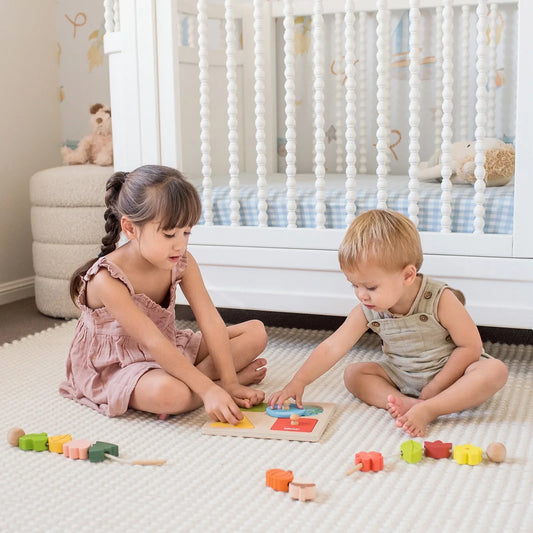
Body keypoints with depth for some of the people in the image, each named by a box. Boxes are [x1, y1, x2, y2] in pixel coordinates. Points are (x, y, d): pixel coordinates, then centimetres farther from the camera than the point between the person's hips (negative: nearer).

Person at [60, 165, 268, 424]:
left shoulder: (182, 262, -9)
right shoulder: (107, 279, -28)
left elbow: (210, 321, -14)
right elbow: (153, 342, -32)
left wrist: (229, 382, -22)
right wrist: (207, 389, -35)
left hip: (171, 352, 7)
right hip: (116, 368, -7)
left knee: (256, 332, -2)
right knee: (168, 393, -41)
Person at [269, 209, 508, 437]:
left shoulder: (440, 300, -25)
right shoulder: (367, 310, -14)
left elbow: (471, 347, -20)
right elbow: (332, 347, -13)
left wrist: (433, 388, -21)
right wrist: (298, 382, -21)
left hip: (450, 372, -4)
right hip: (403, 377, 5)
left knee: (495, 371, -31)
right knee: (353, 373, -10)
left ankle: (428, 409, -39)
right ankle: (406, 404, -30)